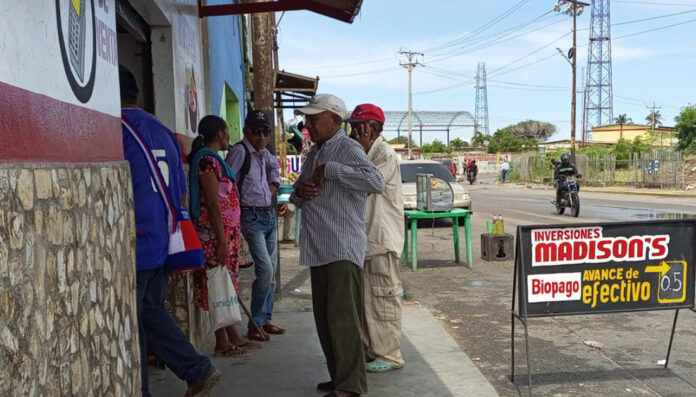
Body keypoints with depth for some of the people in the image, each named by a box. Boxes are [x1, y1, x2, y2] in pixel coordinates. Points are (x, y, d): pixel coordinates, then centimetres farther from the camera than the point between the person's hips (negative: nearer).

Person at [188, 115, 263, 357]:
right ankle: (222, 343, 6)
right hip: (215, 233, -10)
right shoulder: (207, 159, -14)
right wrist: (221, 240, -20)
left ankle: (233, 336, 22)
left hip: (227, 231, 10)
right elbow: (212, 203, -19)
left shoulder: (212, 158, 16)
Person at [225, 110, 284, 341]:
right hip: (252, 216, -8)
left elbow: (275, 166, 33)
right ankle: (255, 325, -2)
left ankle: (265, 320, 21)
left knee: (271, 271, 10)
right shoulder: (240, 151, -11)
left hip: (270, 214, 8)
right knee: (265, 269, -14)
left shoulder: (266, 154, 12)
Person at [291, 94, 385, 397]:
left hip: (342, 249, -9)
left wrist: (330, 170, -23)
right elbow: (298, 200, 26)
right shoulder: (314, 153, 18)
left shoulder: (347, 149, -9)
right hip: (318, 248, 9)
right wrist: (298, 192, 1)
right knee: (324, 318, 13)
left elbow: (376, 182, -26)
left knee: (341, 316, -8)